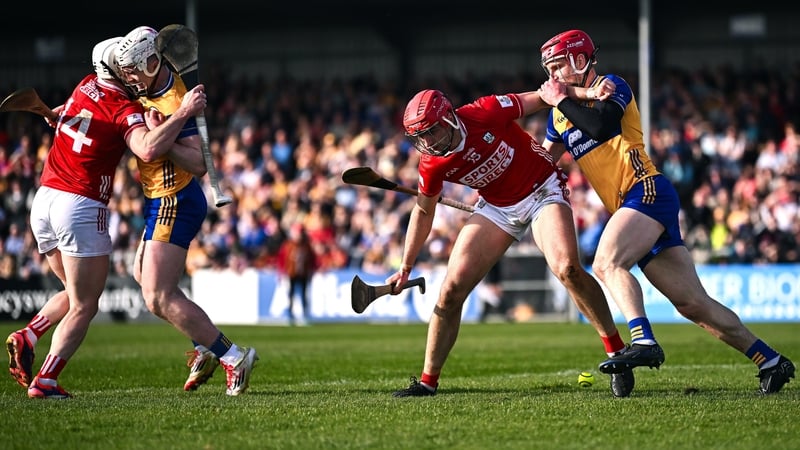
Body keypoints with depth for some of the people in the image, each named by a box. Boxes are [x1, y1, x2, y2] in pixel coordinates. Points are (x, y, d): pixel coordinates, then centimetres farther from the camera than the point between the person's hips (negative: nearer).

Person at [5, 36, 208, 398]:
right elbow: (148, 150, -29)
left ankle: (27, 337, 3)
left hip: (43, 201, 7)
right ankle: (45, 381, -8)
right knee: (83, 308, 2)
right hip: (81, 209, -7)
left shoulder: (86, 86, 8)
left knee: (74, 294, 24)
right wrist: (184, 113, -24)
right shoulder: (125, 110, -11)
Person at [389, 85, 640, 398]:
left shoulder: (485, 113, -27)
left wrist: (585, 93, -28)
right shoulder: (432, 165, -15)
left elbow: (543, 98, -12)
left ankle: (616, 351, -13)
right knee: (451, 290, -5)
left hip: (542, 192, -4)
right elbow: (423, 212, 4)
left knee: (567, 269, -27)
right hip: (497, 207, 4)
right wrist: (405, 268, 7)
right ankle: (428, 382, 8)